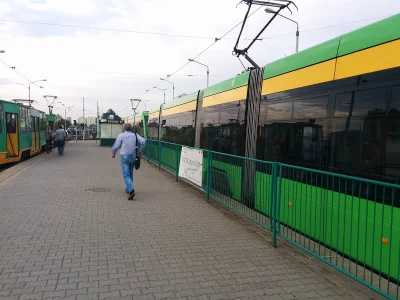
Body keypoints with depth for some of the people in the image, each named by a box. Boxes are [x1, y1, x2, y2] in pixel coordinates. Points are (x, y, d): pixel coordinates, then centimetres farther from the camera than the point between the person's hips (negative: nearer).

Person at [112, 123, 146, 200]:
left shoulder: (121, 135, -6)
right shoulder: (135, 135, 4)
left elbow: (116, 146, -6)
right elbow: (143, 142, -8)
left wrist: (113, 153, 13)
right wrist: (140, 150, 6)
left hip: (124, 157, -4)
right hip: (133, 157, 4)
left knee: (126, 175, -4)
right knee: (130, 173, 22)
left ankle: (131, 191, -20)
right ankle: (128, 189, 33)